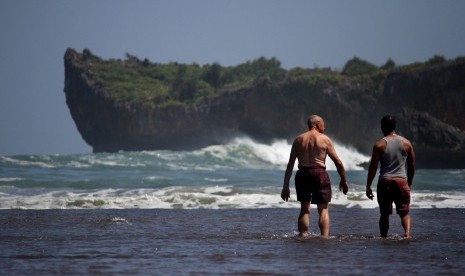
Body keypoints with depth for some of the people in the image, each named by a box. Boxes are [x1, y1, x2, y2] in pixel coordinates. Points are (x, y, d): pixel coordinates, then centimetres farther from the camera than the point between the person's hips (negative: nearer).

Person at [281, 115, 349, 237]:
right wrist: (344, 181, 11)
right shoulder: (325, 139, 1)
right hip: (319, 174, -3)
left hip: (302, 174, 3)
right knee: (323, 210, 2)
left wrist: (285, 187, 9)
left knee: (304, 209, 12)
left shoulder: (298, 140, 10)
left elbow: (290, 165, 7)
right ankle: (324, 237, -9)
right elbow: (338, 162, 0)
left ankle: (303, 236, 4)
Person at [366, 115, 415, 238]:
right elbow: (412, 166, 11)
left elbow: (373, 167, -5)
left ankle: (384, 238, 11)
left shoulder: (379, 145, -3)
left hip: (385, 182, -1)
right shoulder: (406, 143, 6)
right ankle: (407, 233, -19)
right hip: (401, 181, 1)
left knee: (385, 214, 10)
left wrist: (368, 186, 1)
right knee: (404, 212, 5)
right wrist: (409, 183, 23)